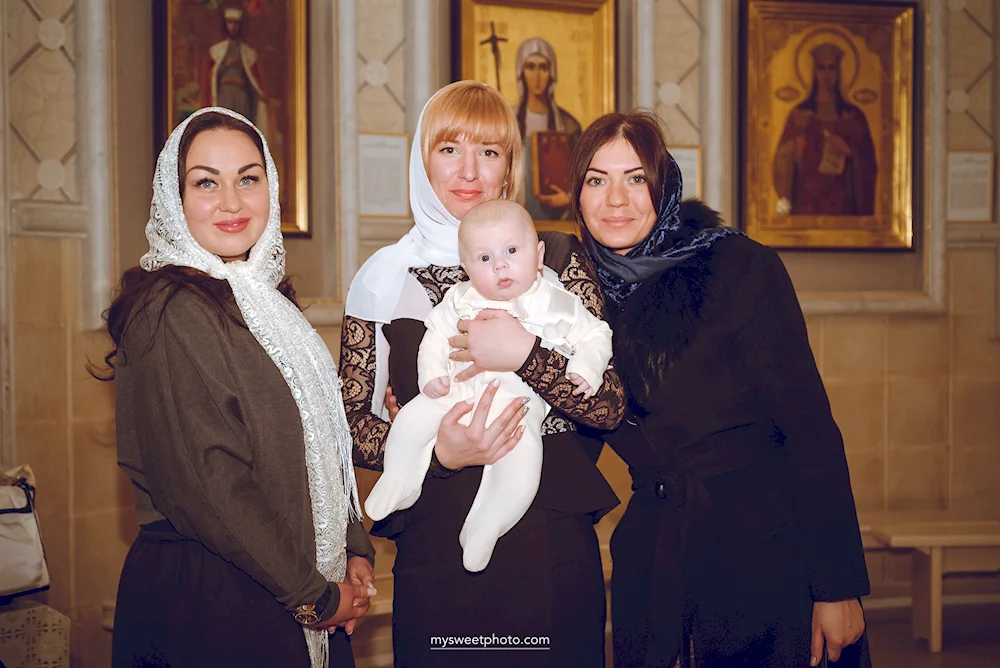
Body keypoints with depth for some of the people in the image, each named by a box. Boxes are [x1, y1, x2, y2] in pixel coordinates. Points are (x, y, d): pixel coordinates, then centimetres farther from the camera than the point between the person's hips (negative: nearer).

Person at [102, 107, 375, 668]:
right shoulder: (170, 312, -16)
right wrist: (314, 595, -16)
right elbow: (204, 489, -21)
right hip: (209, 607, -8)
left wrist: (356, 551, 2)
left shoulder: (265, 299, 10)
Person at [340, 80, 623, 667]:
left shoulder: (556, 260, 5)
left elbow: (610, 406, -3)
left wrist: (525, 355, -18)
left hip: (555, 546, 1)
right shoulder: (386, 278, 5)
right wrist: (437, 451, -14)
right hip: (437, 548, 0)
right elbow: (349, 422, 3)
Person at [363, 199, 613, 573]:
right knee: (410, 421, -15)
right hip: (456, 392, 3)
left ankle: (484, 528, -7)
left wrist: (585, 369, -12)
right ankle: (398, 484, 11)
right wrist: (431, 373, -5)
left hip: (517, 402, -2)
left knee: (522, 461, -26)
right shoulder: (461, 300, 9)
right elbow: (437, 336, 12)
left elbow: (594, 335, 7)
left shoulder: (557, 303, 2)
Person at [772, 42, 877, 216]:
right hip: (806, 202, -1)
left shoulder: (853, 117, 8)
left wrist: (848, 150, -12)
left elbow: (868, 164, 7)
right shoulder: (799, 115, 6)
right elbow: (784, 159, -1)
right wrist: (784, 202, -12)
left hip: (842, 203, 1)